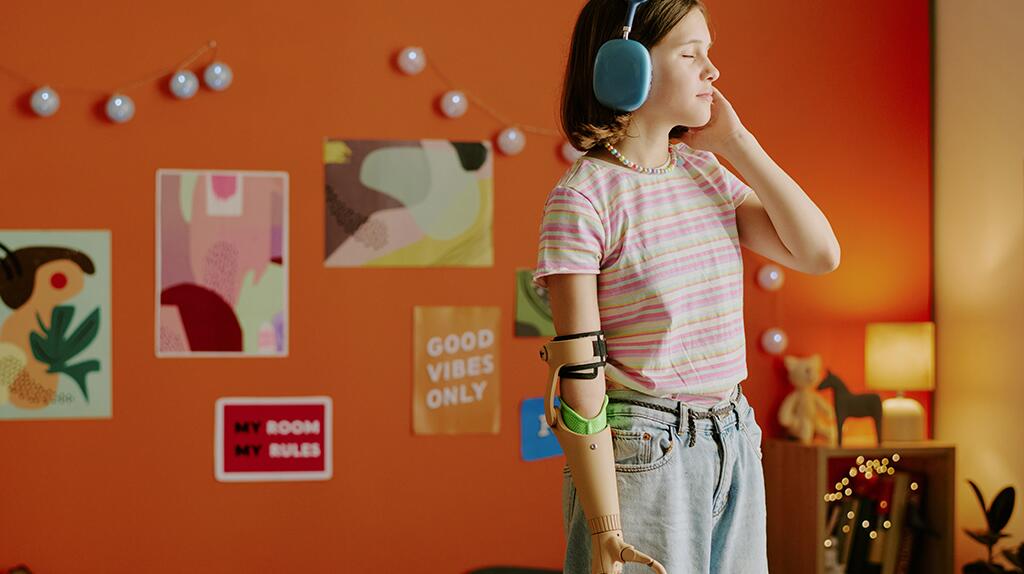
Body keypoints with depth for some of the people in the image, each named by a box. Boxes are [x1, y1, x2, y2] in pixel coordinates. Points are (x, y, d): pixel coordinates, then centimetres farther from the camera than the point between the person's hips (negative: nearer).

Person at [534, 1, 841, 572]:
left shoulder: (707, 171, 7)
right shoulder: (583, 197, -12)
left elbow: (819, 254, -1)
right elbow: (579, 374, -15)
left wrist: (735, 141, -2)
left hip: (735, 449, 6)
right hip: (640, 459, -6)